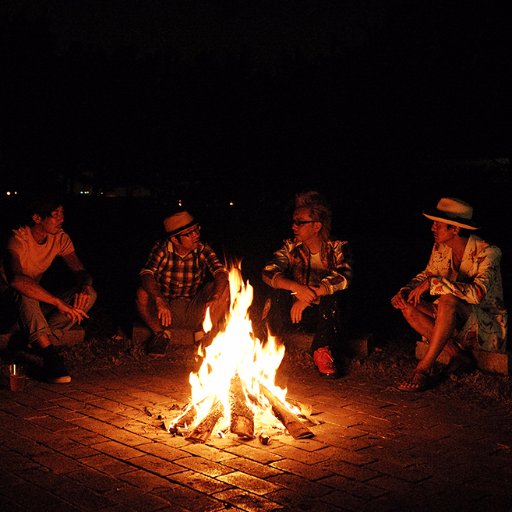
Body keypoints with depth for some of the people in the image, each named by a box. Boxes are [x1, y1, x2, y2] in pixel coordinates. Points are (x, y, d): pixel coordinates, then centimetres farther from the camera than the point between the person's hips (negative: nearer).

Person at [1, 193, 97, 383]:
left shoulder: (60, 237, -6)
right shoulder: (18, 239, -25)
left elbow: (81, 271, -4)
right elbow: (16, 279, -43)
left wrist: (84, 287, -30)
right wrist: (59, 302, -47)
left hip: (38, 304, 6)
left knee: (90, 295, -13)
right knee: (25, 295, -40)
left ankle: (38, 341, -18)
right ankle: (50, 356, -39)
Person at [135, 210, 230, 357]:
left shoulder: (203, 250, -9)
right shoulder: (161, 249, -11)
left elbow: (221, 272, -23)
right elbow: (146, 274, -27)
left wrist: (215, 297, -43)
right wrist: (159, 301, -44)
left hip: (196, 312, 1)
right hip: (166, 308, 0)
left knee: (223, 288, -23)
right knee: (142, 293, -29)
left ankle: (207, 333, -10)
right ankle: (160, 333, -5)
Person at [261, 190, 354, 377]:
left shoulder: (338, 248, -7)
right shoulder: (291, 247, 0)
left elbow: (343, 278, -25)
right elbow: (268, 272, -15)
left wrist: (308, 295, -35)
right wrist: (296, 287, -35)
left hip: (328, 314, -1)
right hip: (299, 312, 1)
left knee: (335, 295, -32)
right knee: (278, 295, -26)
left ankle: (323, 353, -17)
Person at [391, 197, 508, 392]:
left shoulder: (487, 252, -21)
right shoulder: (441, 248, -1)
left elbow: (477, 292, -35)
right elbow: (426, 275, 13)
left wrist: (433, 283, -34)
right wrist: (405, 290, -9)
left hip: (490, 325, -7)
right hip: (454, 321, 7)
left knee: (448, 299, -36)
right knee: (409, 306, -14)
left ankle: (424, 369, -28)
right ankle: (457, 355, -14)